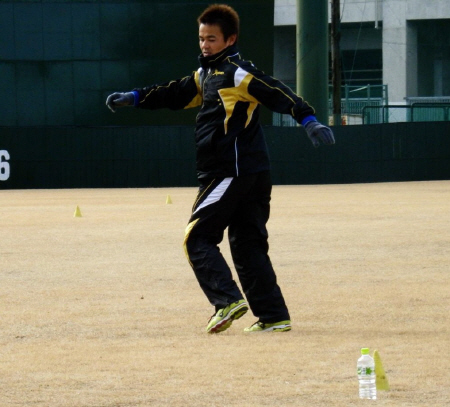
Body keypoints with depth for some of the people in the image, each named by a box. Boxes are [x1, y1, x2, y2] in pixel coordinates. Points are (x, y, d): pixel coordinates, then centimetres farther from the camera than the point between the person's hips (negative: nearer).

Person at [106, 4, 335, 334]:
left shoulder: (237, 73, -10)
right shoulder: (206, 74, 19)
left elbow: (277, 93, -22)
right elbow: (176, 94, 31)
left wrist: (309, 120, -35)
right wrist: (133, 99, 29)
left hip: (232, 173, -10)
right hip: (253, 174, 10)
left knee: (197, 237, -7)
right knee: (248, 245, 10)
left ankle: (228, 300, -17)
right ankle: (274, 316, 8)